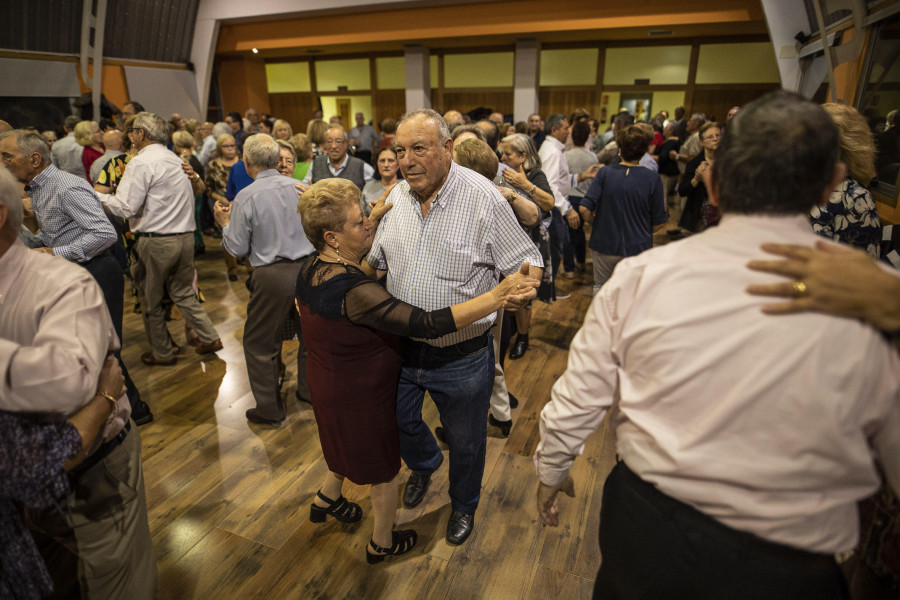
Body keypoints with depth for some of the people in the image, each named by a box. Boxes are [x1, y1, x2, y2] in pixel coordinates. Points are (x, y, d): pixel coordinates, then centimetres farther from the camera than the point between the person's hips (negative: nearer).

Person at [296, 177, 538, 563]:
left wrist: (375, 219, 3)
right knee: (382, 470, 18)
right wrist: (498, 297, -41)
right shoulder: (353, 292, -38)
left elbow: (346, 259, 13)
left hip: (326, 384, 8)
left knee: (350, 446, 36)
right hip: (361, 395, -8)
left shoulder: (310, 269, -10)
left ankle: (326, 500, 59)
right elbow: (428, 324, -42)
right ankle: (382, 544, 42)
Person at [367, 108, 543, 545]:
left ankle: (464, 504, 50)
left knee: (465, 442, 17)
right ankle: (424, 464, 60)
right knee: (398, 422, 24)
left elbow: (526, 260, -11)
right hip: (400, 347, 5)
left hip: (461, 357, -4)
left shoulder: (483, 197, -17)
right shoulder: (396, 197, 0)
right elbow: (375, 261, 14)